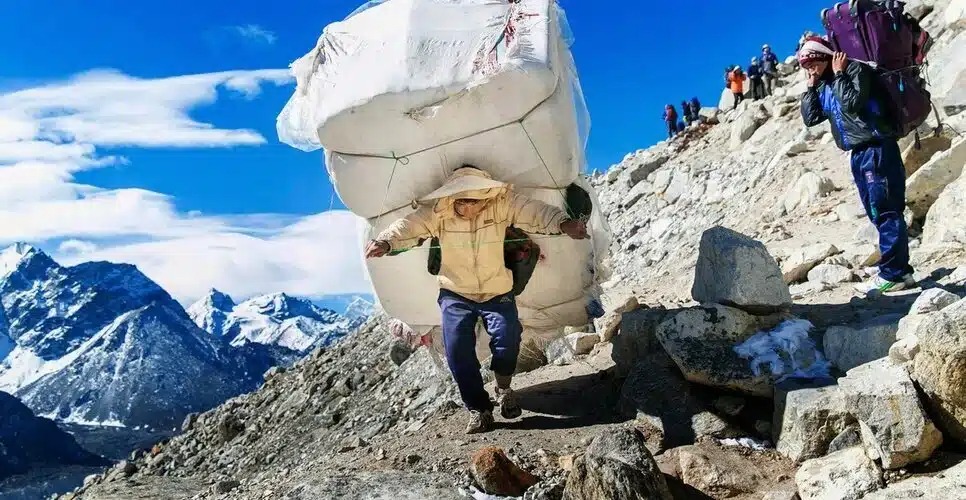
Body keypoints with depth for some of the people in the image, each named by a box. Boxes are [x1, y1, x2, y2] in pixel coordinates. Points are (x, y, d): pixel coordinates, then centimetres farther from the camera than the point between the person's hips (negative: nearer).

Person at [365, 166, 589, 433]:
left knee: (507, 337, -19)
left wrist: (563, 223, -48)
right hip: (455, 294, 1)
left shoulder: (502, 203, -17)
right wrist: (385, 241, -47)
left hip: (497, 292, 0)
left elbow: (535, 212, -28)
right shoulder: (437, 212, -15)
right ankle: (479, 409, 6)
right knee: (457, 348, -12)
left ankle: (504, 388, 14)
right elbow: (408, 225, -26)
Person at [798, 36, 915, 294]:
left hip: (877, 149, -9)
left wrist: (839, 74, -12)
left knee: (886, 212, -8)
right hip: (858, 154, 9)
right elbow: (810, 118, 9)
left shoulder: (855, 69, -7)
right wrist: (811, 86, 6)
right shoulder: (823, 86, 15)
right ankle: (900, 271, 16)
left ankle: (892, 273, -5)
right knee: (878, 214, 10)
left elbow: (852, 104, -22)